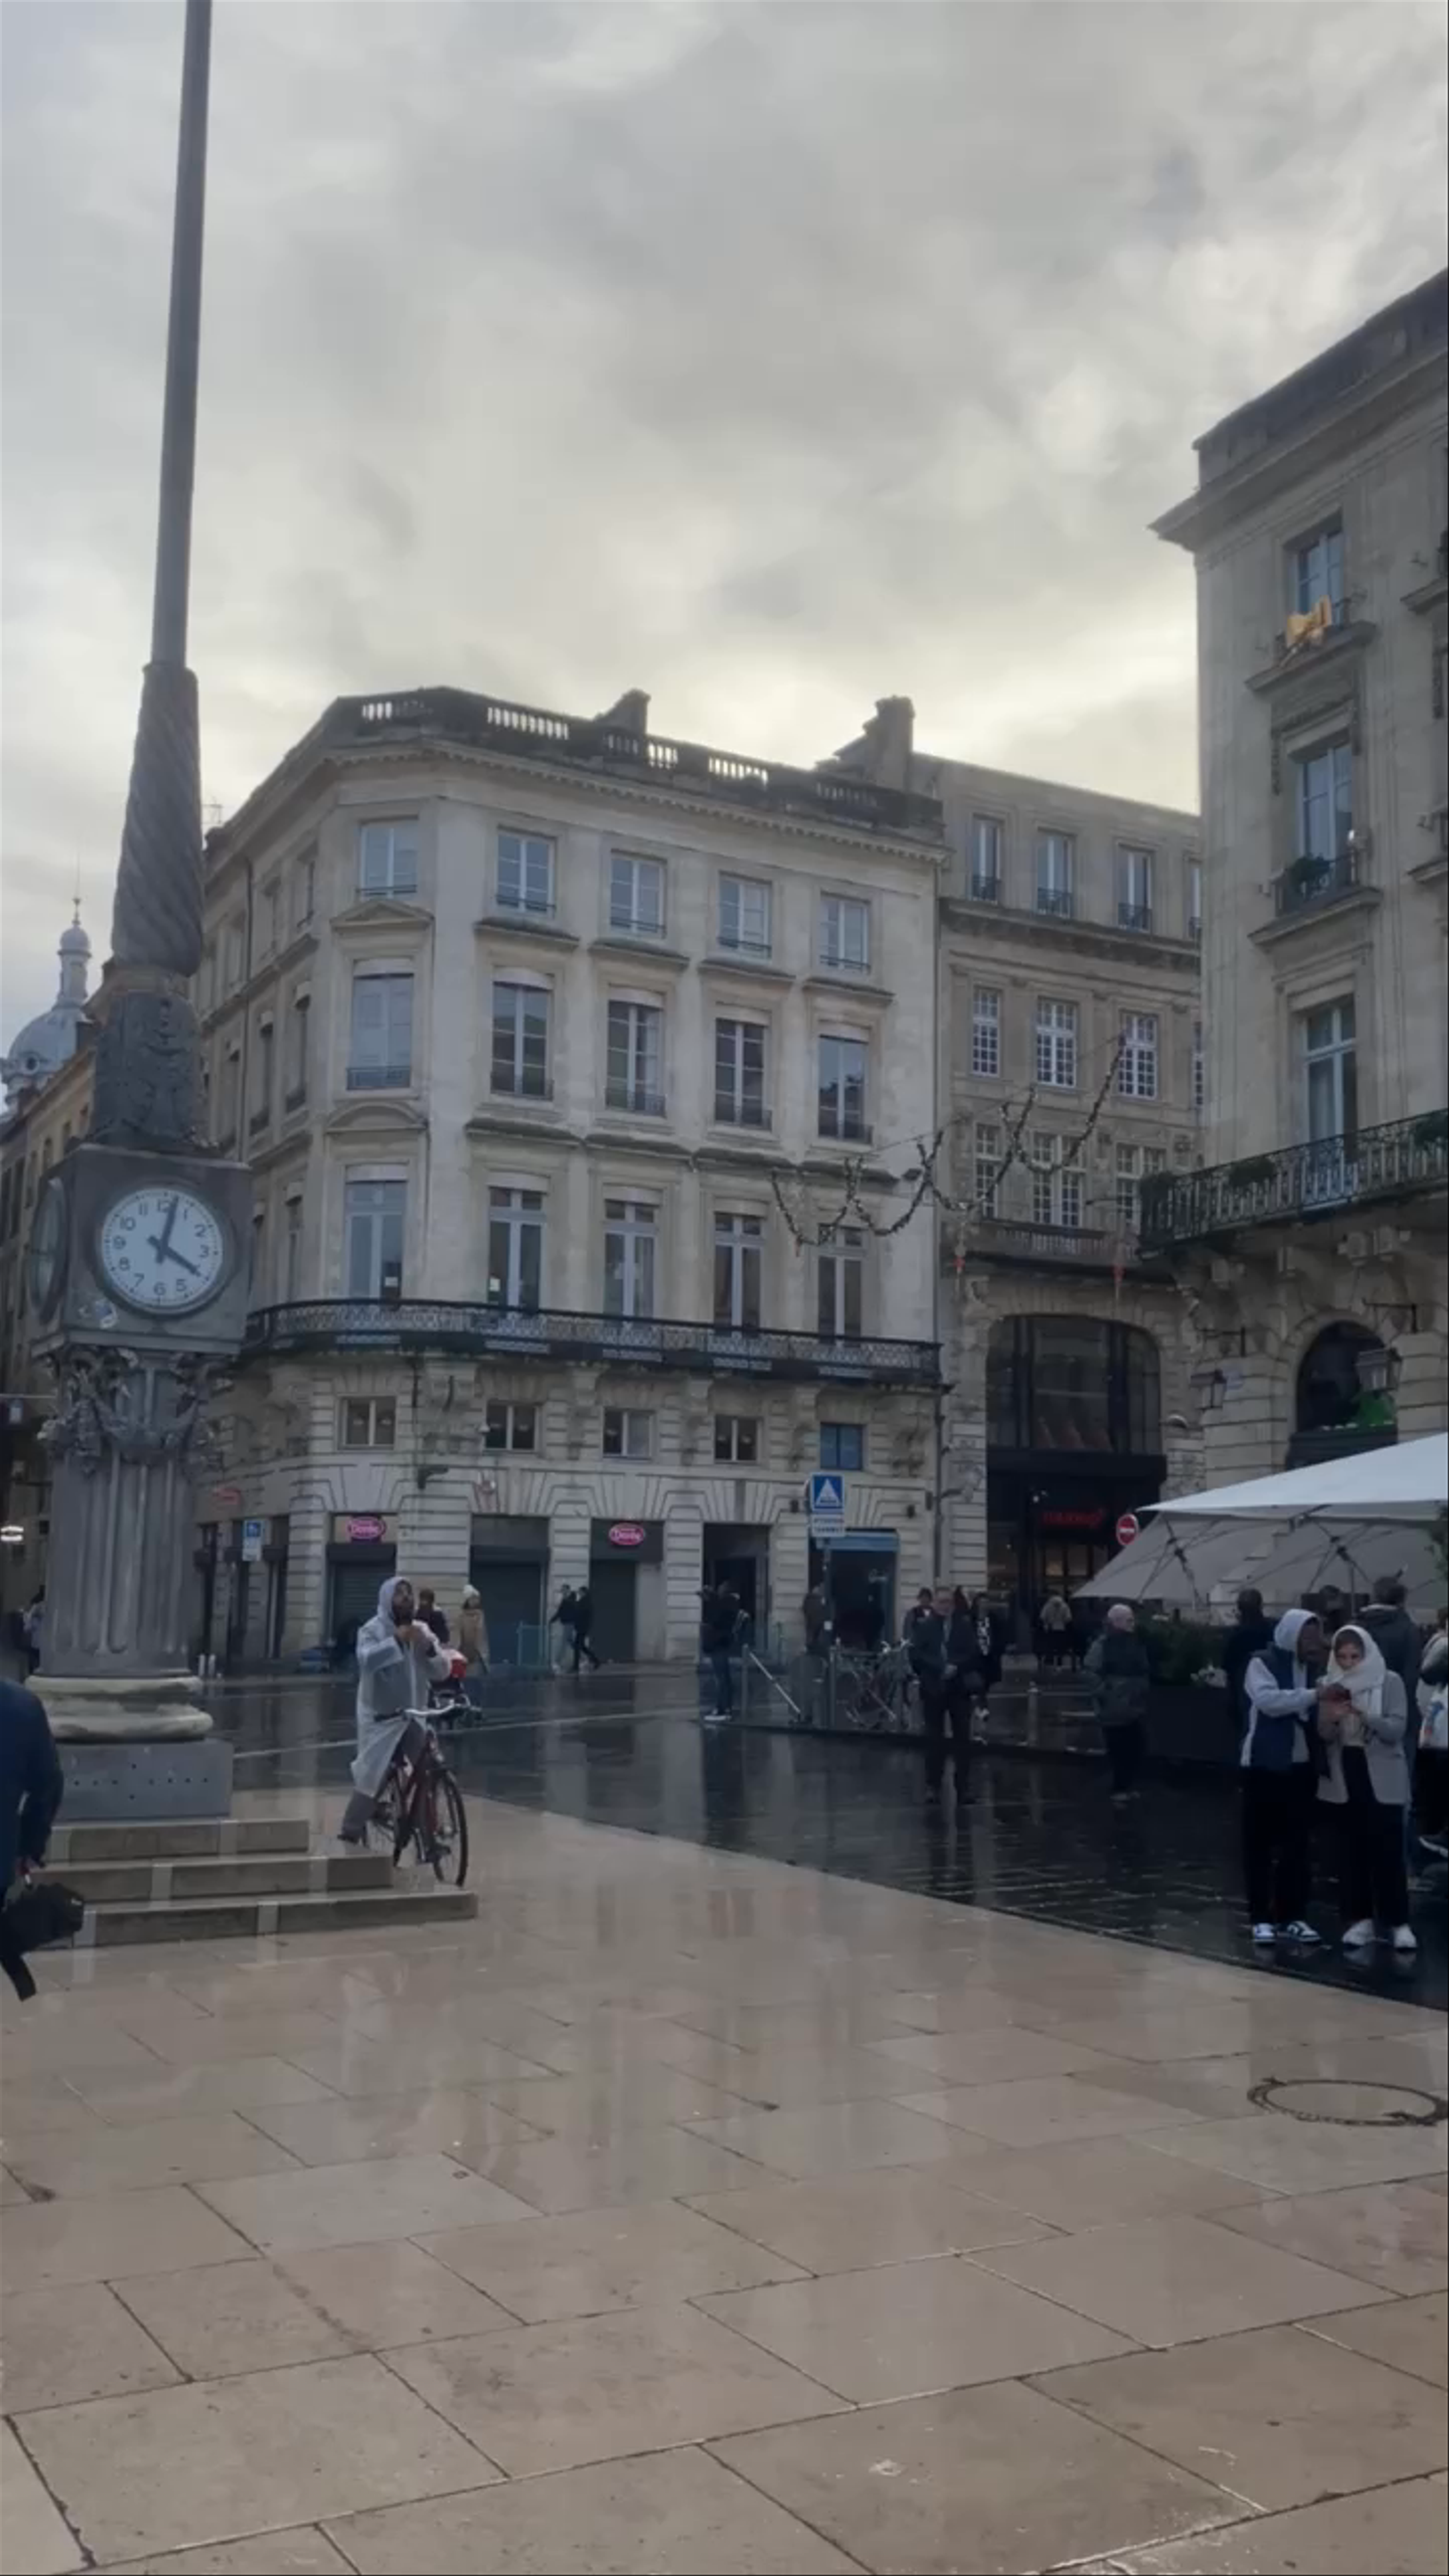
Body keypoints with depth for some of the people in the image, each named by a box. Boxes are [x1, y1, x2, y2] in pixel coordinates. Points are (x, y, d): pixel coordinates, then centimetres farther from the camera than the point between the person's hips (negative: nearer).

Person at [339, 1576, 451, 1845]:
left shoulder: (422, 1631, 4)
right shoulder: (372, 1630, -11)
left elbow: (443, 1671, -1)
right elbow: (366, 1660, -31)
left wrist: (430, 1648, -20)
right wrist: (397, 1640, -39)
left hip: (414, 1717, 5)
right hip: (381, 1720, -4)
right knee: (371, 1780, -4)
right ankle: (349, 1837, 12)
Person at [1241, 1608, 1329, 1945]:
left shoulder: (1315, 1668, 9)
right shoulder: (1263, 1663, -7)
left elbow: (1320, 1720, 10)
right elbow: (1268, 1700, -24)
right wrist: (1313, 1696, -31)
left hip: (1302, 1766, 5)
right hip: (1265, 1765, -5)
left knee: (1297, 1845, 8)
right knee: (1260, 1843, 1)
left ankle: (1293, 1916, 17)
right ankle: (1261, 1917, 8)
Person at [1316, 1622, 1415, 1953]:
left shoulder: (1390, 1682, -6)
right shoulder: (1332, 1686, 4)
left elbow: (1397, 1729, -12)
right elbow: (1324, 1737, 4)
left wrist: (1365, 1715, -28)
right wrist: (1332, 1719, -18)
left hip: (1382, 1778, -3)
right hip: (1344, 1777, 3)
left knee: (1388, 1851, -3)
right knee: (1351, 1850, 6)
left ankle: (1398, 1923, 3)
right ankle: (1360, 1919, 12)